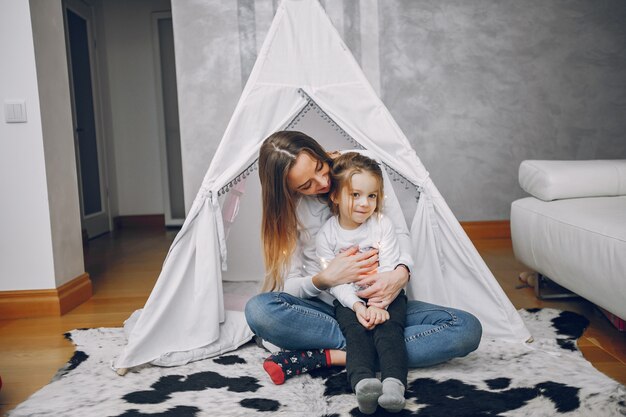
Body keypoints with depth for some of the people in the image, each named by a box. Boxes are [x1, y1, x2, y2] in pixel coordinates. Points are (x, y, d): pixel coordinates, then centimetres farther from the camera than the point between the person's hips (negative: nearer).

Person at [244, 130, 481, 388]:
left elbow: (400, 232, -1)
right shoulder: (287, 209, -4)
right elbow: (289, 286, -4)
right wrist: (323, 280, -26)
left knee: (468, 328, -21)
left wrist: (401, 273, -23)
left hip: (380, 302, 2)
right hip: (325, 308, -1)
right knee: (258, 310, -31)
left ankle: (326, 356, -26)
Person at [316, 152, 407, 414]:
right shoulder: (326, 235, -2)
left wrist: (378, 304, -23)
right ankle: (363, 382, -48)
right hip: (348, 301, 0)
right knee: (355, 330, -29)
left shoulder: (383, 226, -3)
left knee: (388, 328, -28)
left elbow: (388, 271, -9)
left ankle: (394, 384, -41)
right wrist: (356, 305, -22)